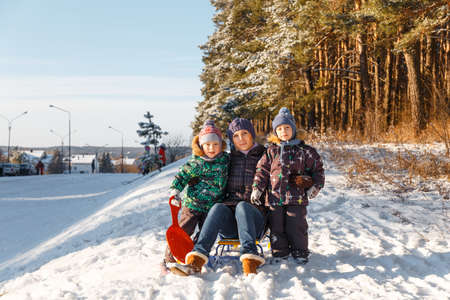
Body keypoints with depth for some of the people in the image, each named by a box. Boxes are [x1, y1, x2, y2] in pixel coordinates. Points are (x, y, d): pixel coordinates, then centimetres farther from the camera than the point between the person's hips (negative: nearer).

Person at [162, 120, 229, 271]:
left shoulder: (226, 159, 1)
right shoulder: (195, 163, -9)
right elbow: (181, 176, -4)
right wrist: (175, 190, -17)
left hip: (212, 207, 3)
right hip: (193, 204, -3)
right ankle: (170, 260, 9)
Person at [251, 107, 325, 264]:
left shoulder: (304, 151, 3)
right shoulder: (271, 151, 6)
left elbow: (317, 168, 9)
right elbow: (262, 170, 6)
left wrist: (315, 186, -2)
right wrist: (257, 188, -3)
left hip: (297, 197, -2)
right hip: (275, 196, 2)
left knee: (296, 225, 1)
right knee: (276, 226, 7)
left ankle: (300, 253, 16)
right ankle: (280, 252, 20)